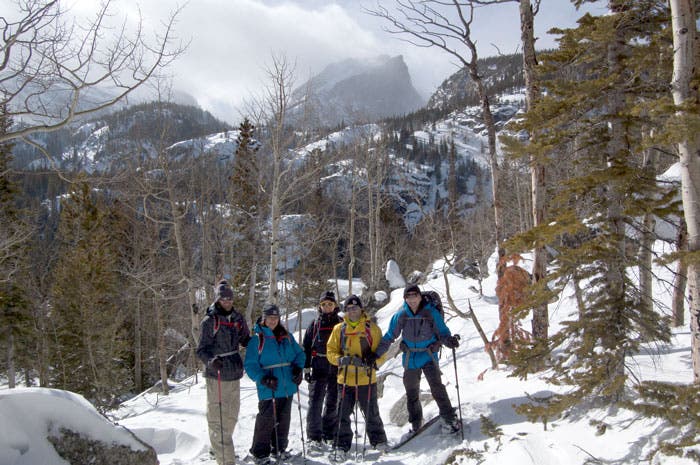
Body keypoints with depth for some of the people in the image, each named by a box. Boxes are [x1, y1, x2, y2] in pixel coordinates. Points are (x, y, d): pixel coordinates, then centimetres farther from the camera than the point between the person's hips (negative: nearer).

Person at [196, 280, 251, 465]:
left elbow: (245, 340, 22)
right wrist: (211, 360, -27)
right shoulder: (209, 321, -7)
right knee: (217, 417, -6)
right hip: (216, 375, -6)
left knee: (231, 414, 16)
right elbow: (202, 350, -9)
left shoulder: (238, 318, 8)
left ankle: (219, 447, 36)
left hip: (234, 373, 6)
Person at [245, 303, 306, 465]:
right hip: (268, 389, -5)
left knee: (284, 419, 13)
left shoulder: (286, 336, 9)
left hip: (287, 387, 5)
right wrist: (263, 379, -21)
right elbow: (250, 365, -8)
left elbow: (299, 353, 16)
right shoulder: (257, 338, -6)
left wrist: (298, 368, -3)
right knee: (266, 420, -5)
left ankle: (279, 447, 29)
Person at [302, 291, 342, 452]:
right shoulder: (315, 324, 6)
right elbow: (306, 347, 7)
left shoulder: (341, 324, 7)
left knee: (333, 402, 8)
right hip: (319, 368, -1)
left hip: (337, 368, 1)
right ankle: (314, 437, -4)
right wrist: (306, 367, 0)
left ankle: (330, 435, 19)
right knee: (315, 402, -8)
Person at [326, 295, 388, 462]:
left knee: (371, 414, 11)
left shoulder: (372, 328, 0)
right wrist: (340, 359, -14)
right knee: (342, 415, 1)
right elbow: (331, 351, 7)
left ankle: (378, 441, 31)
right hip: (345, 380, 1)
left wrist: (373, 362, -20)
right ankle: (341, 447, 10)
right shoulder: (339, 329, 5)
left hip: (366, 379, -1)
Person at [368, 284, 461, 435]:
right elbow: (389, 336, 4)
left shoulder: (431, 312, -10)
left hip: (428, 355, -3)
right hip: (410, 358, 3)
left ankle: (449, 418, -6)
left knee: (437, 387, -17)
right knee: (412, 393, 11)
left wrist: (450, 341, -26)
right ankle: (416, 424, 26)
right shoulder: (401, 315, -4)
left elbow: (442, 332, -4)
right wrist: (376, 354, 0)